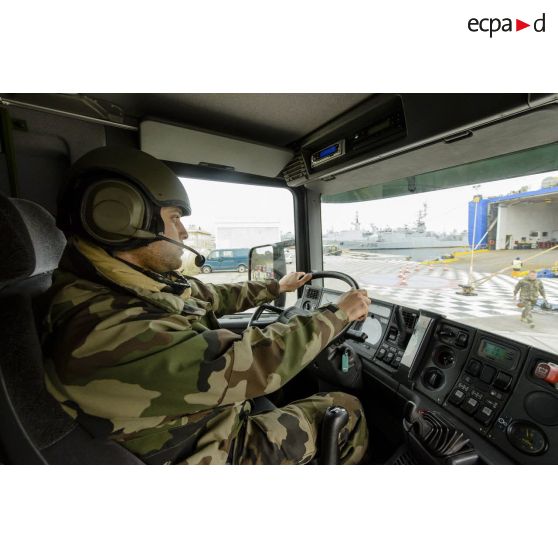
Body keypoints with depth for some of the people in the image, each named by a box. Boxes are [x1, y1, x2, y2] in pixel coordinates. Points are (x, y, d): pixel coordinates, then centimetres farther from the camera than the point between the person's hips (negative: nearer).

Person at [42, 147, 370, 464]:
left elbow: (213, 297, 6)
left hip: (220, 414, 7)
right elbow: (255, 364, -37)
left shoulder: (147, 283, -9)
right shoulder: (107, 331, -37)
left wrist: (276, 287, 15)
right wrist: (338, 315, -21)